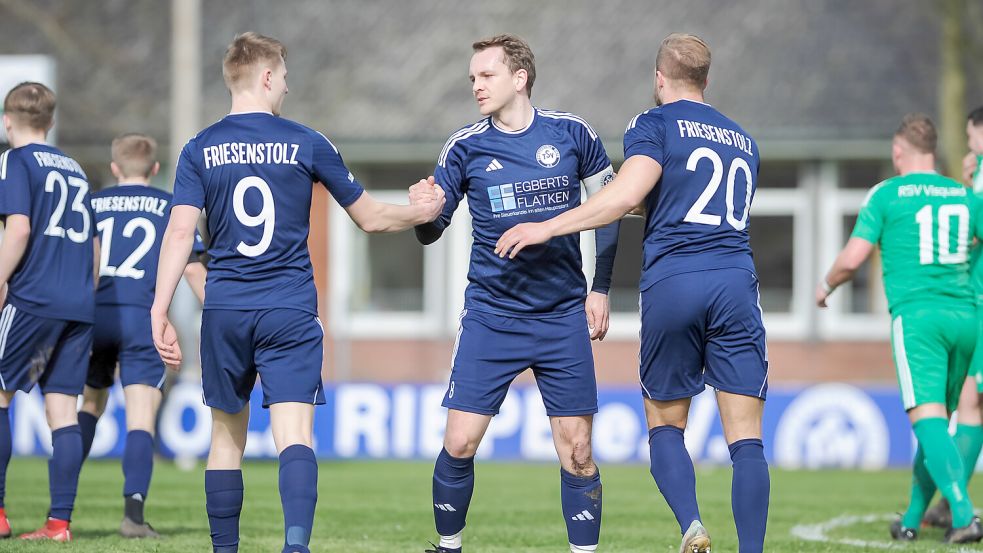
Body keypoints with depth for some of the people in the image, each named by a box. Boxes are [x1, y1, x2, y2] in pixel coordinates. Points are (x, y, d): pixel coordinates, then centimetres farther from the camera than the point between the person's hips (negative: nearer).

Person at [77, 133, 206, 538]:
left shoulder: (91, 204, 14)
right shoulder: (169, 207, 9)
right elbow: (192, 269, 5)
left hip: (94, 312, 3)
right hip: (142, 317, -3)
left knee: (90, 402, 22)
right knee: (141, 418, -6)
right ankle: (133, 509, -20)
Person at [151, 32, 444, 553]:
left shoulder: (199, 150, 3)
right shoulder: (305, 144, 2)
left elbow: (180, 232, -8)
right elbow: (370, 217, 10)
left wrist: (160, 312, -9)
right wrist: (424, 212, 27)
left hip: (224, 313, 2)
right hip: (290, 313, -2)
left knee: (227, 435, 15)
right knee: (294, 435, -10)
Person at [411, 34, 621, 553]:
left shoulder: (572, 134, -2)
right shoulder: (465, 147, -2)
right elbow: (430, 231, 3)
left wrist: (601, 288, 7)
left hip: (563, 316, 0)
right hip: (490, 316, 0)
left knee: (576, 450, -1)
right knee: (459, 443, -6)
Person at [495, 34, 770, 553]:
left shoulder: (655, 124, 5)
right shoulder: (743, 140, 22)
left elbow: (625, 196, -10)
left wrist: (546, 227, -6)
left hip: (671, 283, -3)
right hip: (736, 282, 3)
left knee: (665, 426, 10)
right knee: (745, 437, 0)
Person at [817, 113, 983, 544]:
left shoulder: (887, 194, 1)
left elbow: (852, 259, -2)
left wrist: (826, 286, 17)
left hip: (916, 315, -5)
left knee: (928, 419, -13)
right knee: (937, 421, 16)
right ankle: (911, 521, 24)